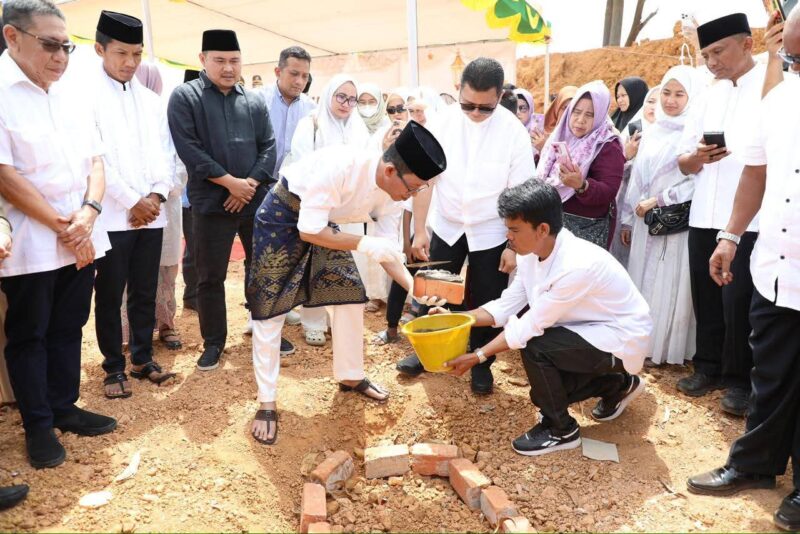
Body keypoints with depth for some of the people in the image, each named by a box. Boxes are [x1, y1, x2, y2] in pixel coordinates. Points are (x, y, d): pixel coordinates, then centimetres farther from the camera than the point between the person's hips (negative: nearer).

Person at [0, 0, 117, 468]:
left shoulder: (75, 94, 9)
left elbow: (96, 160, 8)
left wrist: (88, 213, -8)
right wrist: (62, 227, -12)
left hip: (81, 239, 6)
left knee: (68, 329, 15)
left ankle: (63, 407, 30)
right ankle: (38, 424, 22)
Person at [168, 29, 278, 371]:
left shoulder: (254, 102, 10)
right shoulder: (184, 97, -1)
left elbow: (268, 147, 5)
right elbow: (188, 148, -10)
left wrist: (250, 183, -11)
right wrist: (230, 182, -14)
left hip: (257, 200, 3)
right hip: (211, 203, -3)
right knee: (210, 277, 5)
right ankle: (213, 343, 20)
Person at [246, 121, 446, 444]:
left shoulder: (391, 194, -14)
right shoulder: (340, 165, -36)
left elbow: (388, 249, -6)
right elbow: (308, 231, -31)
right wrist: (364, 244, -34)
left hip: (323, 221, 6)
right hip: (283, 215, -6)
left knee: (350, 296, 4)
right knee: (269, 309, -3)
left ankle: (351, 377, 24)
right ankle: (266, 403, 9)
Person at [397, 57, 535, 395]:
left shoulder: (514, 132, -15)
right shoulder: (445, 120, -11)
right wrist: (419, 230, -10)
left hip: (490, 232, -1)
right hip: (446, 225, 2)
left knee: (486, 301, 9)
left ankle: (481, 363, 30)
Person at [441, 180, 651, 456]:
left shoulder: (576, 266, -34)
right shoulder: (531, 253, -9)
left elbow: (531, 325, -28)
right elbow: (506, 306, -3)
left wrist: (478, 355, -23)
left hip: (620, 339, -8)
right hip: (590, 331, 9)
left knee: (535, 347, -24)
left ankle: (560, 429, -2)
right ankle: (616, 384, 27)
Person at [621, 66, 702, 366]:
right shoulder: (653, 132, 12)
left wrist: (658, 200, -13)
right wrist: (628, 219, 12)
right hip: (646, 221, 6)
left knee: (671, 286, 1)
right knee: (643, 282, 9)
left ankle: (670, 348, 14)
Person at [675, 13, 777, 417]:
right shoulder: (710, 96, 15)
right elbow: (683, 163, 12)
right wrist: (698, 157, -8)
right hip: (703, 218, 6)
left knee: (739, 302, 0)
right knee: (706, 298, 13)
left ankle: (739, 380, 15)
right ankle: (708, 366, 27)